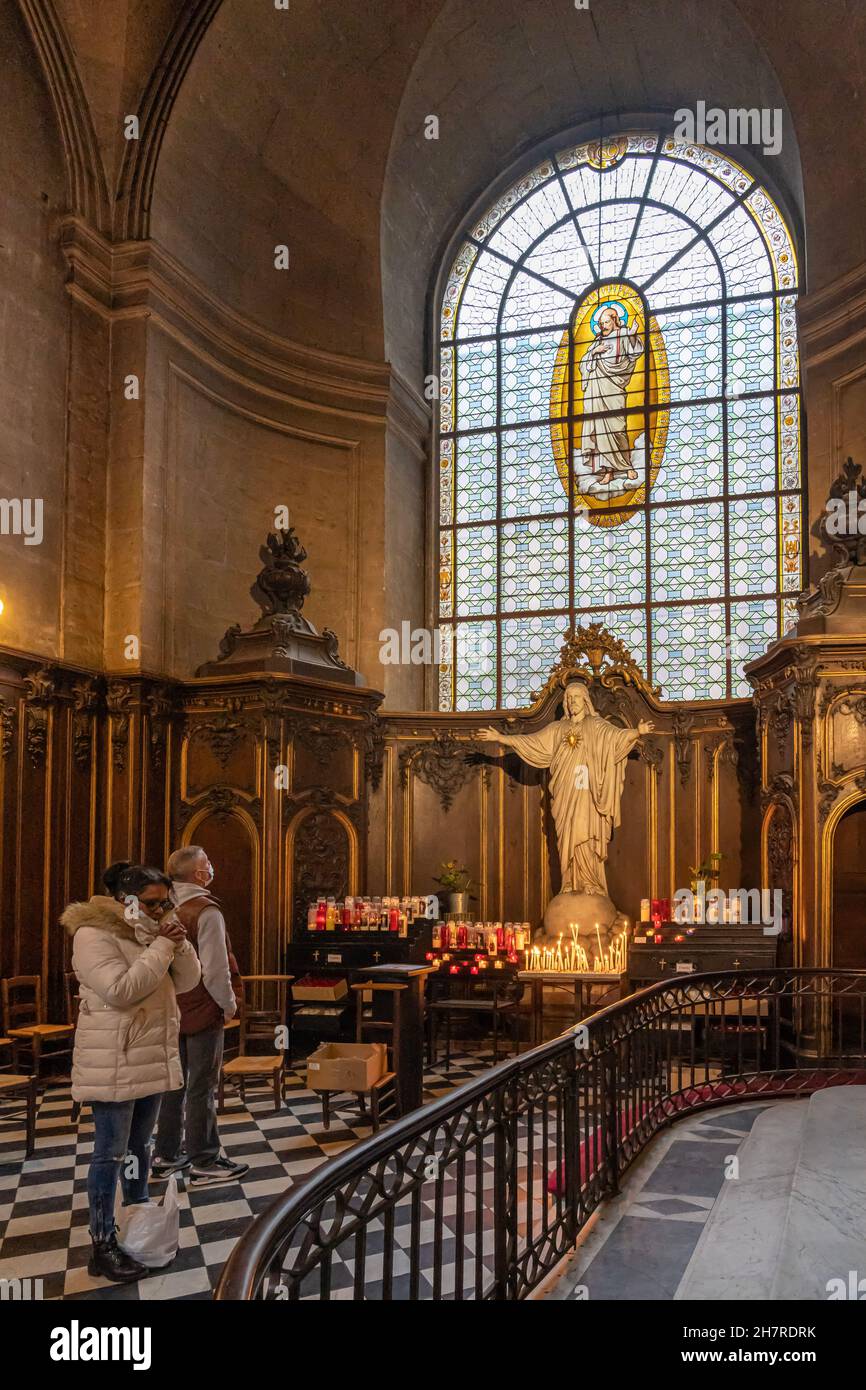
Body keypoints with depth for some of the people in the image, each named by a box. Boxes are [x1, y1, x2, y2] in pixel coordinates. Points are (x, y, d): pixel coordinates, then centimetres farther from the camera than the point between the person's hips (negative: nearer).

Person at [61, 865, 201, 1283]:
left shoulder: (151, 932, 10)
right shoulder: (94, 934, -15)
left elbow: (187, 981, 9)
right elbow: (120, 990, -26)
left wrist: (179, 946, -9)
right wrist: (161, 949, -23)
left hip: (153, 1057, 8)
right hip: (113, 1063, -8)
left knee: (139, 1147, 17)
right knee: (111, 1154, -2)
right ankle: (103, 1247, 7)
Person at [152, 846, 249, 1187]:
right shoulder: (206, 911, -18)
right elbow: (215, 969, -21)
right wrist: (229, 1003, -6)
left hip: (173, 1009, 8)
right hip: (203, 1011, -8)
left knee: (175, 1083, 16)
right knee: (201, 1088, 0)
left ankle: (166, 1155, 25)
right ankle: (203, 1164, 8)